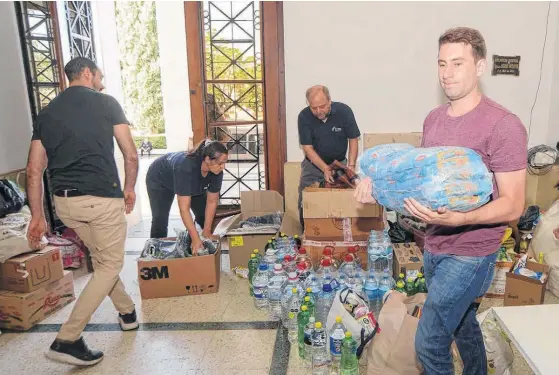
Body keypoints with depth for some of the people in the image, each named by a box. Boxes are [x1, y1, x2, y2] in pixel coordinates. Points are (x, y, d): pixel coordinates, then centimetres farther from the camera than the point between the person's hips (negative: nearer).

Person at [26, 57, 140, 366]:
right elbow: (131, 155, -3)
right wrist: (129, 188, 13)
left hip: (64, 201, 6)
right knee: (110, 265, 7)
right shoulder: (106, 103, -1)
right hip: (102, 198, -6)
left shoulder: (46, 112, 11)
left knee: (100, 258, 23)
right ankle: (67, 340, 4)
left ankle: (127, 312, 38)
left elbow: (34, 170, 7)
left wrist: (37, 216, 12)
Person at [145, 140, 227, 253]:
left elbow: (212, 201, -18)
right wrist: (196, 239, -46)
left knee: (204, 214, -2)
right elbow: (184, 208, -45)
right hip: (159, 179, -5)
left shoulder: (216, 171, -29)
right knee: (160, 219, -14)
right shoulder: (186, 167, -46)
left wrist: (207, 231, -19)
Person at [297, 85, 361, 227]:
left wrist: (351, 165, -19)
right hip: (313, 165, 0)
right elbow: (308, 148, -17)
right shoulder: (304, 116, -20)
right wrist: (325, 169, -29)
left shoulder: (344, 111, -19)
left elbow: (353, 139, -8)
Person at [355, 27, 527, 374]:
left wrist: (456, 219, -35)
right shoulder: (434, 118, 4)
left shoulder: (503, 125, -19)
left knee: (429, 342, -4)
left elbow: (513, 205, -19)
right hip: (434, 246, 7)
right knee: (462, 323, 26)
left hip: (471, 253, -7)